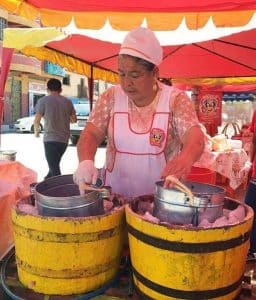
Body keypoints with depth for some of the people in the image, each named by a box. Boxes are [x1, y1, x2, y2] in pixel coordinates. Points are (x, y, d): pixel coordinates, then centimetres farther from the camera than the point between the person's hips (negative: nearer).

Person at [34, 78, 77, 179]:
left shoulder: (43, 100, -5)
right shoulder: (68, 102, 8)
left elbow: (36, 120, -7)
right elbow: (74, 120, 14)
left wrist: (36, 131, 12)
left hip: (50, 139, -5)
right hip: (64, 139, 6)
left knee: (54, 168, -3)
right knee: (55, 164, 23)